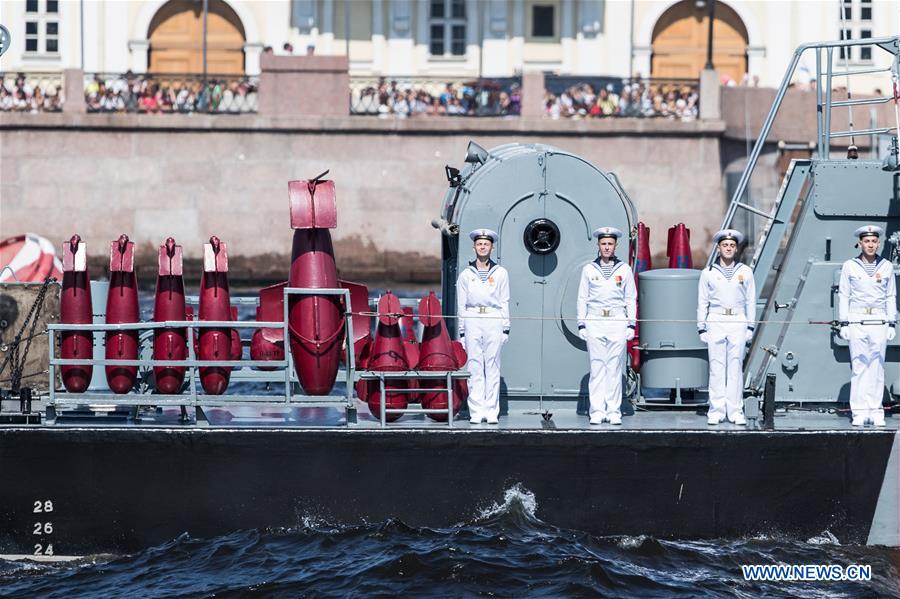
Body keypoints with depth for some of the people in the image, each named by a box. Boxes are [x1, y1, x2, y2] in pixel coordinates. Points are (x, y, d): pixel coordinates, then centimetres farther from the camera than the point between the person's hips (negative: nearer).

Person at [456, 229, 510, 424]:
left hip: (493, 320, -1)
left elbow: (504, 302, 11)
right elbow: (461, 304, 12)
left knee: (493, 367, -3)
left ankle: (491, 412, -1)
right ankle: (476, 412, -3)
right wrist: (462, 331, 6)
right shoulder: (466, 274, 12)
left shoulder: (500, 273, 12)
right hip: (472, 320, 1)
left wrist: (506, 328, 4)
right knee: (475, 367, -3)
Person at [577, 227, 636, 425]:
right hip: (594, 323, 0)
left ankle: (614, 411, 3)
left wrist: (631, 325, 3)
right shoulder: (589, 269, 9)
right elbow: (582, 299, 10)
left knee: (615, 368, -1)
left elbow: (631, 299, 10)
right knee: (597, 367, -2)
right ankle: (597, 411, 0)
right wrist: (581, 324, 3)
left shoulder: (624, 269, 9)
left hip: (617, 322, 0)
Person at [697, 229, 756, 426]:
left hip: (738, 322, 0)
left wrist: (750, 327, 5)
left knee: (736, 368, -1)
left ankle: (735, 411, 2)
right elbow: (702, 302, 9)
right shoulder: (708, 273, 8)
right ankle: (716, 411, 0)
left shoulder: (745, 272, 10)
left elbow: (751, 301, 11)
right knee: (716, 368, -3)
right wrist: (701, 328, 3)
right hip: (715, 322, 0)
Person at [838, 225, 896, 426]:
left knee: (877, 368, 1)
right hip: (857, 322, -1)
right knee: (859, 366, -4)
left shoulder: (886, 267, 9)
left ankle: (876, 411, 5)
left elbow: (891, 297, 12)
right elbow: (843, 296, 6)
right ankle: (859, 412, -1)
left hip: (879, 322, 1)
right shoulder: (850, 266, 4)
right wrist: (844, 323, -1)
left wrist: (892, 324, 6)